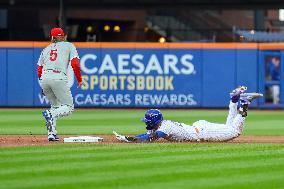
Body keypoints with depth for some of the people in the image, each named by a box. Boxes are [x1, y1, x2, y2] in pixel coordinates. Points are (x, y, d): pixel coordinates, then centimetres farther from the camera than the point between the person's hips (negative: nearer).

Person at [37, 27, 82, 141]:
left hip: (44, 79, 5)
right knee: (69, 107, 2)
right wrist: (79, 79, 9)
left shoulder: (46, 49, 25)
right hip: (58, 78, -5)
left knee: (55, 106, 23)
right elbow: (75, 64, -1)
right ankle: (50, 114, -27)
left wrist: (44, 87, 28)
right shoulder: (68, 46, 14)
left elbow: (39, 70, 19)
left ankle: (51, 134, 9)